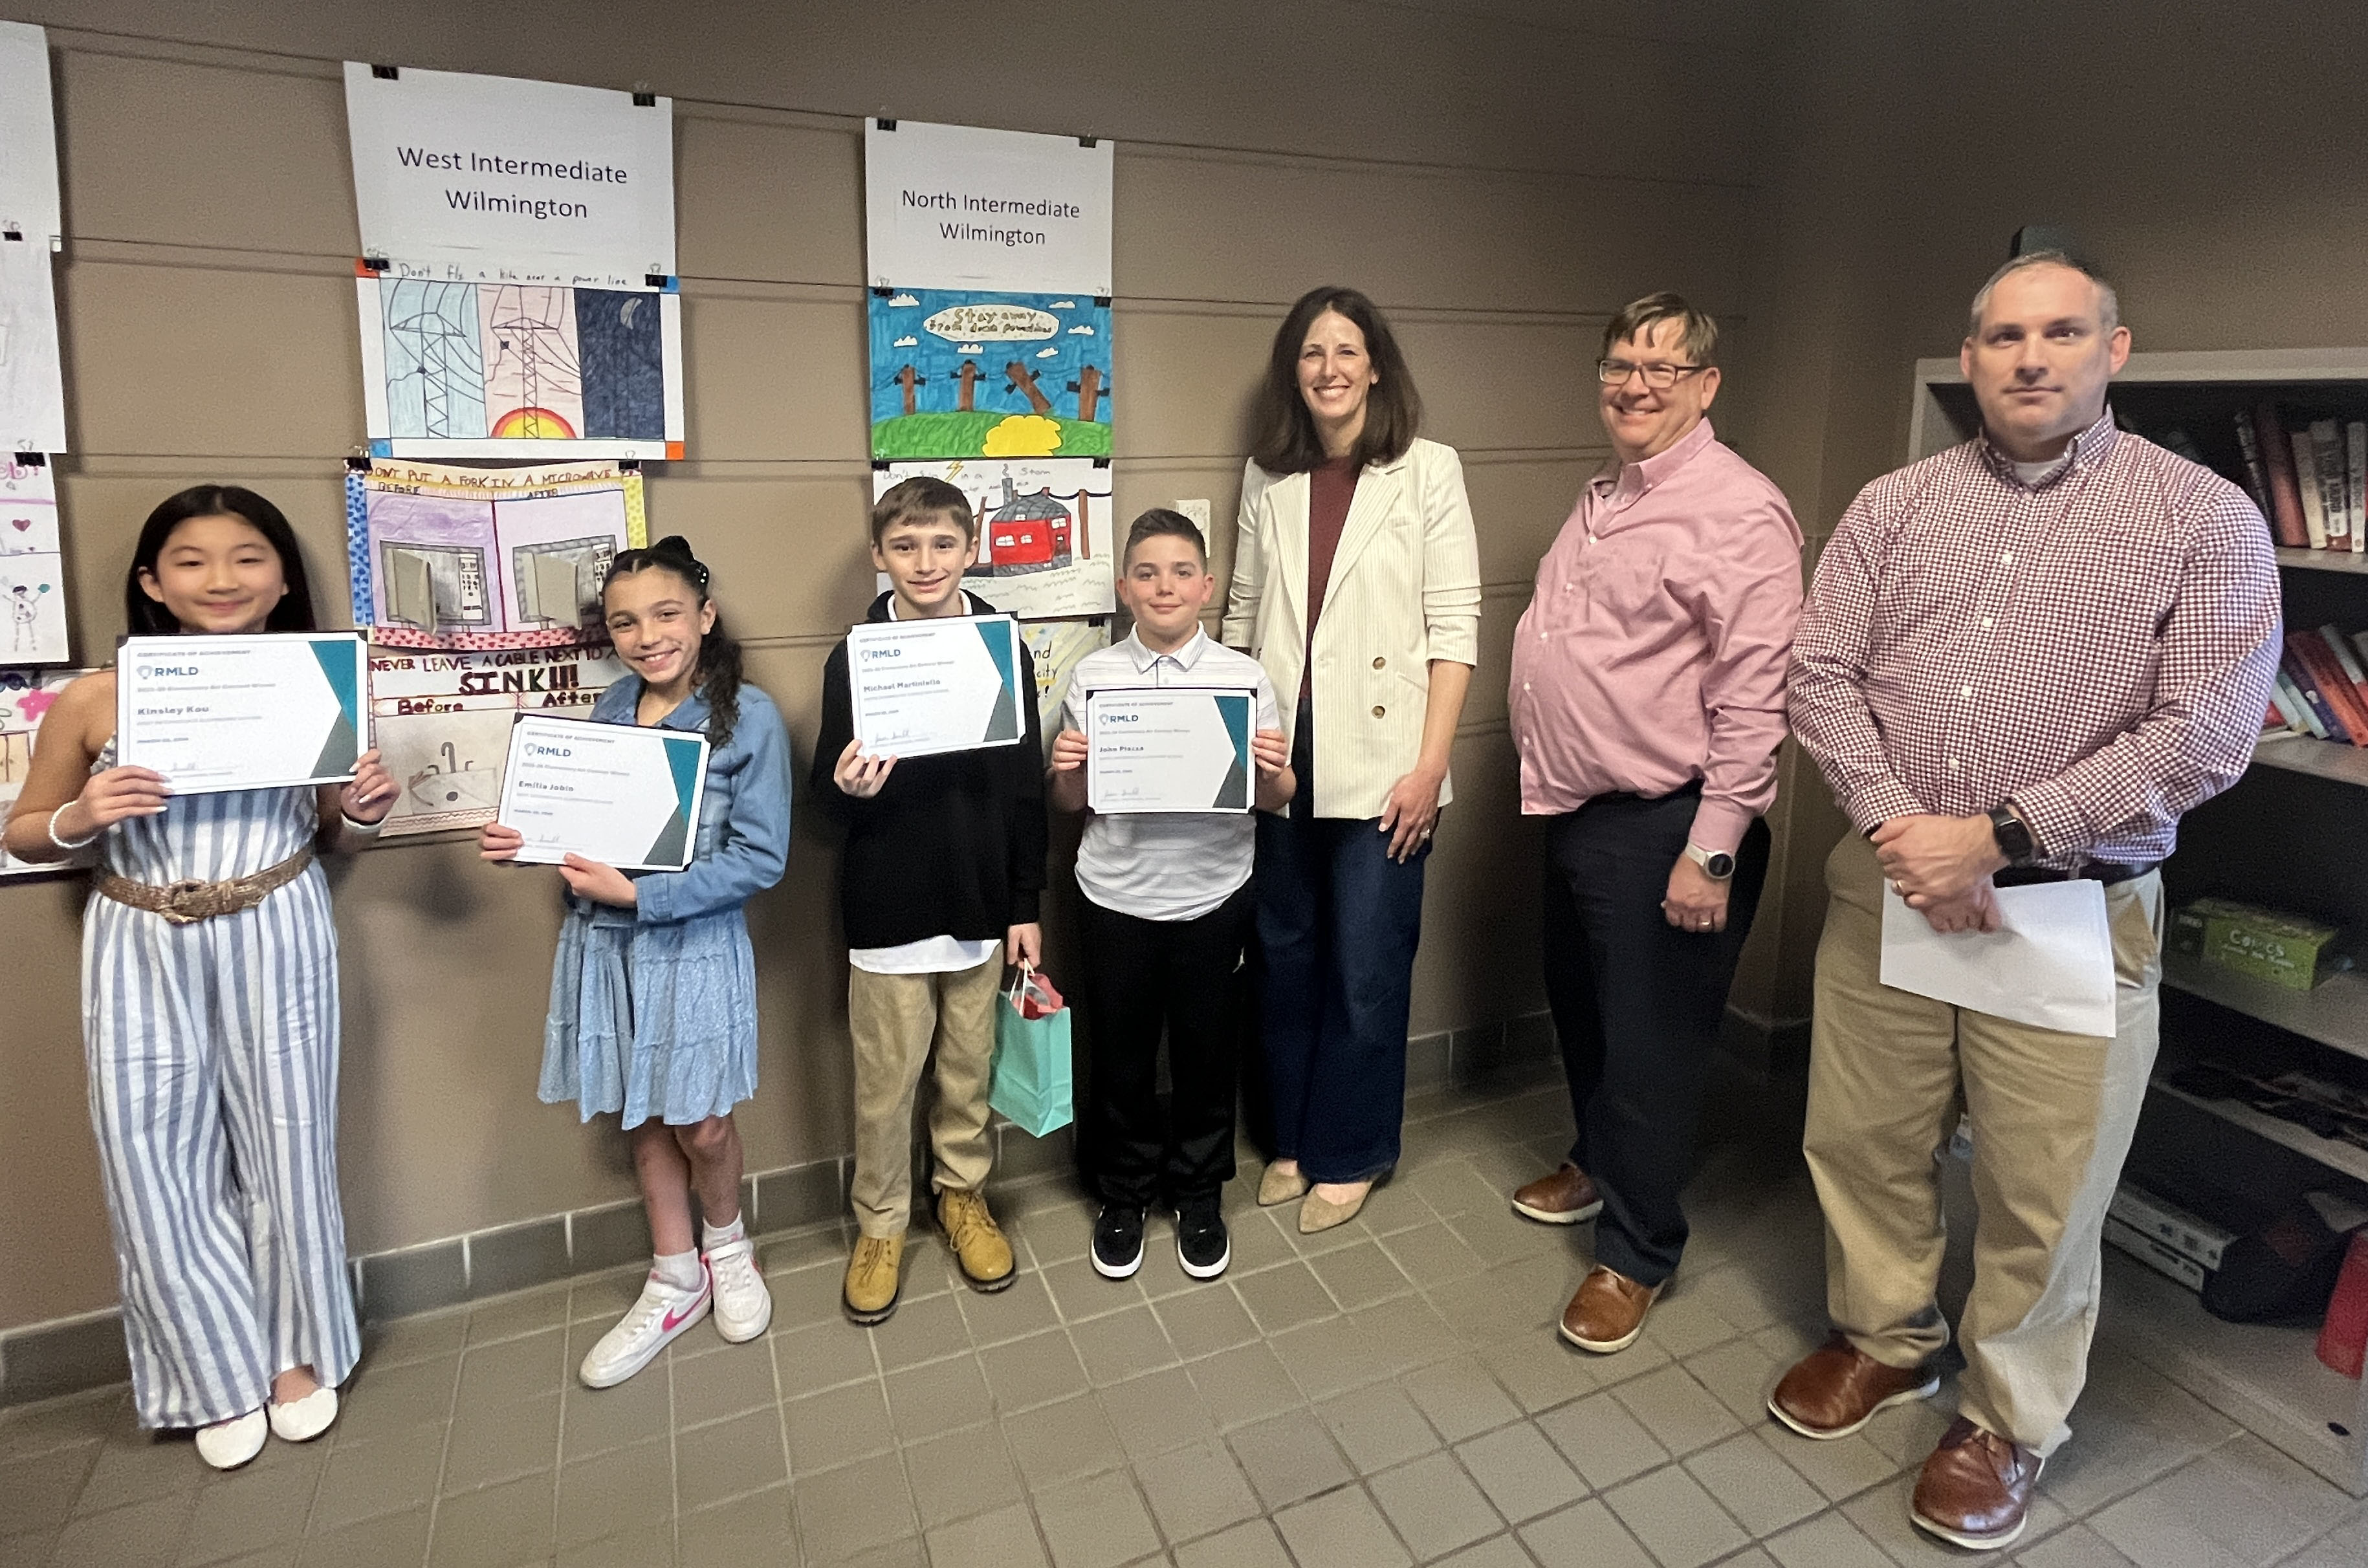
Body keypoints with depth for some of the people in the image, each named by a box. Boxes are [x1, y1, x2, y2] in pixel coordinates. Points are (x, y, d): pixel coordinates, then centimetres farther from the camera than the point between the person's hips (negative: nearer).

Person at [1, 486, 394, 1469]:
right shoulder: (92, 701, -4)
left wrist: (365, 810, -12)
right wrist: (80, 818, -14)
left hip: (276, 943, 0)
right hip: (143, 954, 1)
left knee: (285, 1145, 10)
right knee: (156, 1165, 6)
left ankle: (297, 1350, 32)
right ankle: (221, 1373, 28)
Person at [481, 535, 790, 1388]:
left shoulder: (750, 718, -14)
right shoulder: (612, 707, 2)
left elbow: (759, 859, -17)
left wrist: (639, 895, -21)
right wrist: (525, 841, -6)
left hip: (695, 946, -5)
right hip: (603, 943, 5)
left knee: (702, 1126, 7)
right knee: (644, 1118, 16)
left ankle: (725, 1240, 39)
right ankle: (675, 1284, 36)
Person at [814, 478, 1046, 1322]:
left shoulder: (1003, 651, -2)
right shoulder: (853, 659, -4)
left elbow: (1027, 790, 2)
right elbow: (829, 794, 0)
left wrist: (1026, 905, 2)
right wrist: (848, 792, -25)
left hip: (980, 905, 1)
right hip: (887, 911, -1)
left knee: (969, 1071, 16)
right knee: (885, 1084, 10)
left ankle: (963, 1193, 38)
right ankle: (879, 1222, 30)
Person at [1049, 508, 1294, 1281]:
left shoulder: (1244, 676, -2)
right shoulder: (1091, 676, 0)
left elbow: (1274, 802, 3)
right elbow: (1071, 802, 6)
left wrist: (1275, 770, -19)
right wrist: (1067, 770, -14)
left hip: (1211, 897, 0)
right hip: (1115, 897, 0)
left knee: (1204, 1049, 13)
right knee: (1120, 1053, 12)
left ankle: (1198, 1194, 36)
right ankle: (1124, 1193, 35)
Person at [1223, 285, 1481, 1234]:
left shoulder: (1428, 471, -2)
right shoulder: (1266, 479, 9)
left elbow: (1454, 629, -5)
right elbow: (1242, 617, 12)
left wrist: (1429, 768, -11)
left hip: (1379, 765, -3)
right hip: (1281, 762, 4)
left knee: (1366, 969, 5)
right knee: (1284, 957, 13)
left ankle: (1349, 1154, 26)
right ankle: (1292, 1137, 33)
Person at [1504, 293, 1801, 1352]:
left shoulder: (1737, 514, -16)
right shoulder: (1603, 497, 12)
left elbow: (1753, 698, -21)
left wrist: (1713, 852, -22)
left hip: (1660, 827, -9)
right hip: (1575, 809, 9)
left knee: (1649, 1042, 5)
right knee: (1579, 1007, 23)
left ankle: (1636, 1254, 23)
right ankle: (1597, 1161, 46)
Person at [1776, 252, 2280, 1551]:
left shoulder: (2204, 518, -2)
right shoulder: (1896, 505, 6)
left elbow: (2205, 731, -11)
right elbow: (1821, 673, 1)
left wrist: (1996, 836, -16)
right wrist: (1894, 827, -13)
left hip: (2076, 910, -2)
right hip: (1885, 885, 3)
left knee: (2042, 1191, 9)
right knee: (1860, 1140, 14)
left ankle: (2009, 1421, 33)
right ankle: (1885, 1340, 40)